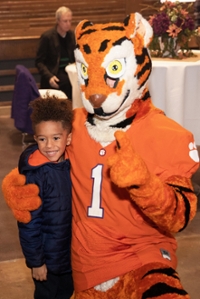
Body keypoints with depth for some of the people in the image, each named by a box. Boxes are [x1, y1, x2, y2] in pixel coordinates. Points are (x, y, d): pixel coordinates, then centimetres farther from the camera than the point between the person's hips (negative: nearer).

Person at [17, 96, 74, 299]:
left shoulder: (70, 164, -5)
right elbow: (28, 223, -18)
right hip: (47, 255, -6)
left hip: (69, 250, 6)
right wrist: (35, 261, -14)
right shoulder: (35, 175, -23)